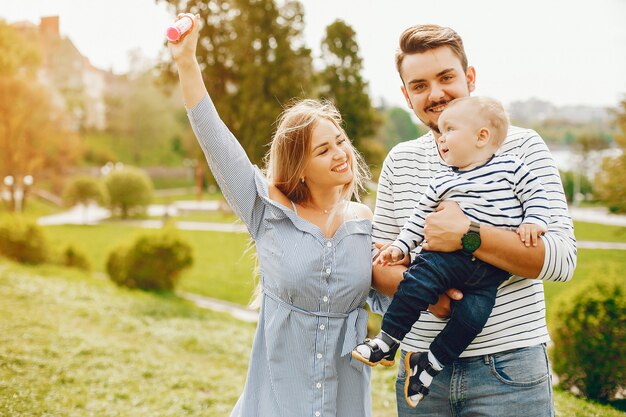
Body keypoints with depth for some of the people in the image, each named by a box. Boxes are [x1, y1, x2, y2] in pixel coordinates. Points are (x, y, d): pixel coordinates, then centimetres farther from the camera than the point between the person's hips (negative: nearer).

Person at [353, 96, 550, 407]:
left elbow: (535, 196, 8)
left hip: (492, 269, -2)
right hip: (450, 255, 2)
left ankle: (431, 364, -3)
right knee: (416, 283, -19)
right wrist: (400, 247, 12)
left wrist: (533, 223, -8)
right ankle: (386, 343, -8)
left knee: (472, 314, -17)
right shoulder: (442, 181, 12)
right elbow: (420, 217, 16)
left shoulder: (511, 168, 3)